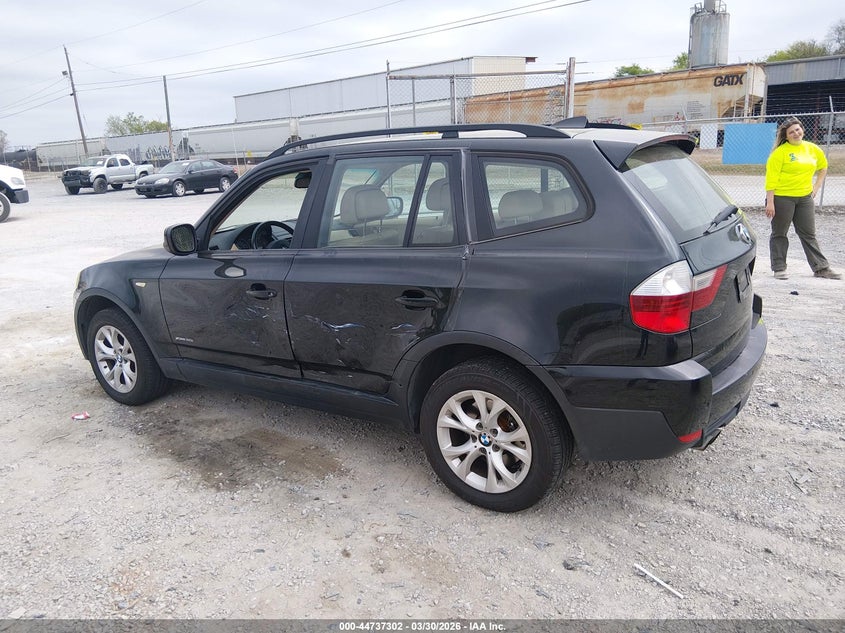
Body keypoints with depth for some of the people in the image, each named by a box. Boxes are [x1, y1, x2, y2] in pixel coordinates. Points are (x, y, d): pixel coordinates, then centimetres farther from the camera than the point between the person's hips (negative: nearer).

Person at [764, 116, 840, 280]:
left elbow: (823, 167, 26)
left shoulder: (813, 149, 8)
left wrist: (817, 187, 15)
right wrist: (770, 202, -17)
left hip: (805, 198, 5)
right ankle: (779, 268, 13)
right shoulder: (780, 151, -9)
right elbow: (771, 177, -13)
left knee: (809, 234, 9)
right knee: (779, 234, 4)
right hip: (782, 197, -5)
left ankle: (821, 268, 14)